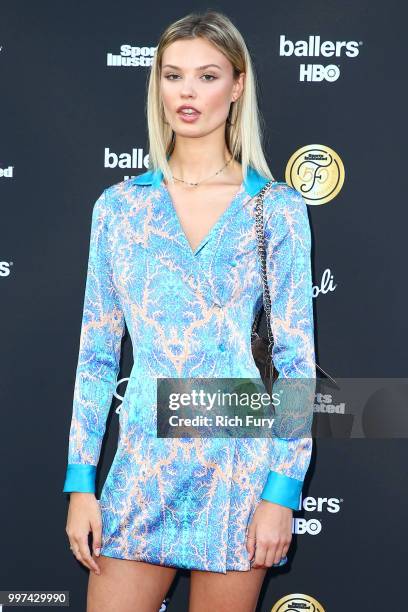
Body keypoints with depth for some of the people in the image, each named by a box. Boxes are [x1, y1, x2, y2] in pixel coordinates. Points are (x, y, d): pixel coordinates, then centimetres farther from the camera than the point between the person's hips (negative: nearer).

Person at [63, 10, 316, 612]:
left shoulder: (278, 209, -2)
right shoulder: (119, 206, 4)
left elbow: (296, 360, -2)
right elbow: (96, 353, 6)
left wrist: (282, 492, -8)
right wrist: (80, 483, 1)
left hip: (239, 469, -1)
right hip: (143, 465, 2)